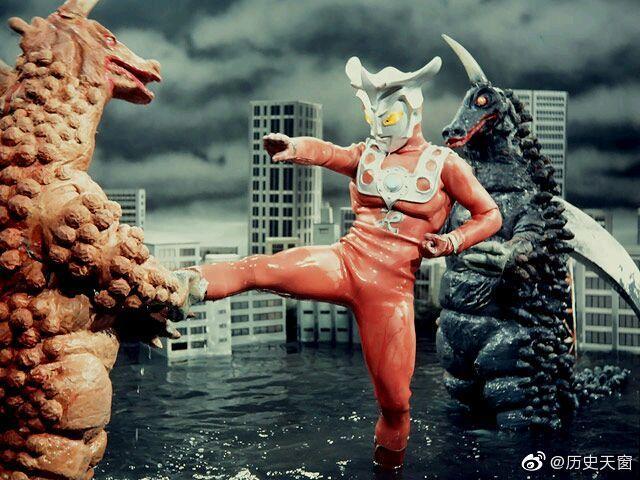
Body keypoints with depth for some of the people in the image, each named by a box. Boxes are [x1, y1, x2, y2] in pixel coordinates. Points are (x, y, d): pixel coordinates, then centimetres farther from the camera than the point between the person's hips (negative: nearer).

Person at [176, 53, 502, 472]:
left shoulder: (445, 163, 5)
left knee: (394, 393, 2)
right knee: (261, 269, -22)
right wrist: (294, 148, -34)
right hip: (346, 261, 2)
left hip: (392, 283, -2)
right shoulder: (366, 155, 12)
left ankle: (390, 456, 27)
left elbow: (490, 216, 8)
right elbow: (327, 152, -11)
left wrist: (452, 243, -11)